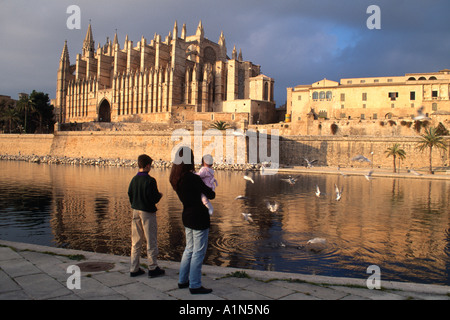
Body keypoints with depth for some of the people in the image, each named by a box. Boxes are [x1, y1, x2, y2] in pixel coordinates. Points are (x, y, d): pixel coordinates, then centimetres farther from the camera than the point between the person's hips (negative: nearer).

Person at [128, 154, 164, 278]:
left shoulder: (134, 179, 3)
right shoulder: (150, 180, -16)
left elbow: (130, 195, 7)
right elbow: (154, 198, -19)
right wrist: (160, 195, 2)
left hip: (136, 211, 6)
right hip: (147, 212, -6)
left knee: (136, 241, 12)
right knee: (151, 241, 5)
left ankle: (134, 269, 18)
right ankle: (153, 268, 12)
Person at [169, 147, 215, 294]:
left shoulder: (175, 178, 2)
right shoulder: (192, 178, -21)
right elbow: (211, 195, -11)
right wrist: (209, 190, 10)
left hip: (187, 216, 8)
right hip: (199, 217, -8)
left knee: (190, 249, 21)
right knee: (199, 252, 3)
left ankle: (182, 280, 30)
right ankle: (195, 285, 11)